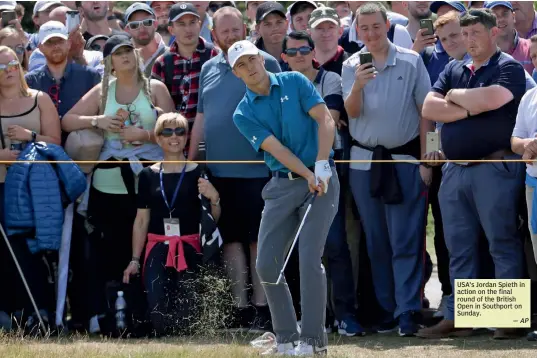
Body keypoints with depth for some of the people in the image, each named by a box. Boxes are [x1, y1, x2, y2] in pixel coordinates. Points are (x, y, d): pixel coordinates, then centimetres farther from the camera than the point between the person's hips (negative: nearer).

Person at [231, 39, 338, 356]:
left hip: (321, 178, -3)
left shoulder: (295, 83, 2)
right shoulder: (245, 114, 3)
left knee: (310, 257, -14)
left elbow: (325, 120, -7)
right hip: (283, 185, 3)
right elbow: (276, 149, -8)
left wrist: (321, 166, -18)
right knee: (267, 264, -3)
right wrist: (307, 175, -22)